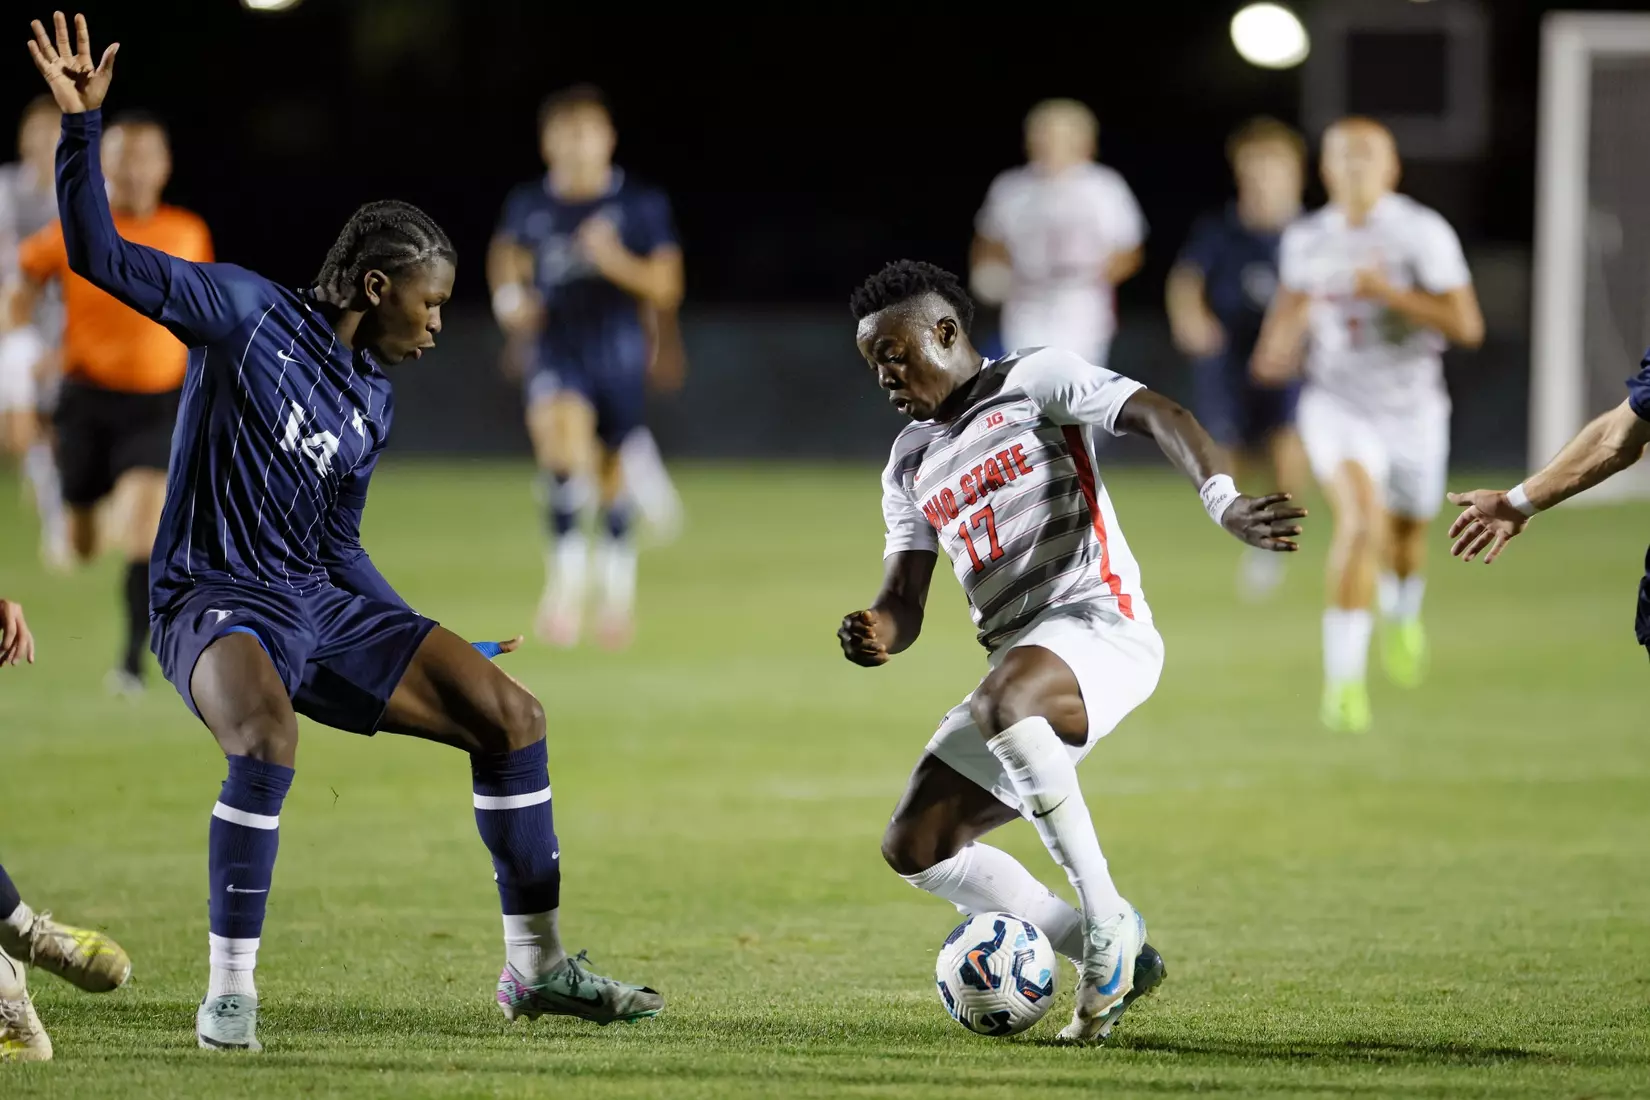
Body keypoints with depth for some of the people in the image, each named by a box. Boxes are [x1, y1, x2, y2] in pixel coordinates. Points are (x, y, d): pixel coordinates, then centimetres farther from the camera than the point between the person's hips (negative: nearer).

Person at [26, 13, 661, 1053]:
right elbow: (105, 257, -12)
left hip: (321, 605, 7)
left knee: (510, 711, -1)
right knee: (268, 738, -38)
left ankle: (537, 966, 10)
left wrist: (423, 646, 17)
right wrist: (83, 124, -20)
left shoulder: (374, 402, 13)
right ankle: (231, 989, -26)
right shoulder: (249, 313, -5)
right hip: (214, 598, -7)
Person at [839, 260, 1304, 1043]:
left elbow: (1160, 417, -12)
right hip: (1022, 666, 9)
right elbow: (903, 601, 16)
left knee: (1003, 701, -40)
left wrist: (1223, 503, -32)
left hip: (1100, 625, -9)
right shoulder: (911, 465, 21)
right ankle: (1108, 957, 7)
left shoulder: (1035, 380, 2)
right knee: (913, 846, 1)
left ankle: (1107, 921, -29)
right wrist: (878, 633, -10)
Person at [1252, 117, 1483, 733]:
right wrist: (1277, 348, 0)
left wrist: (1388, 292, -25)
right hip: (1337, 400, 0)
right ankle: (1342, 678, -25)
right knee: (1360, 516, -25)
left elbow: (1466, 326, -18)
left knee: (1405, 538, 19)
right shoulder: (1306, 239, -1)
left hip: (1411, 405, 0)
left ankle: (1402, 612, 58)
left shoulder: (1423, 233, -13)